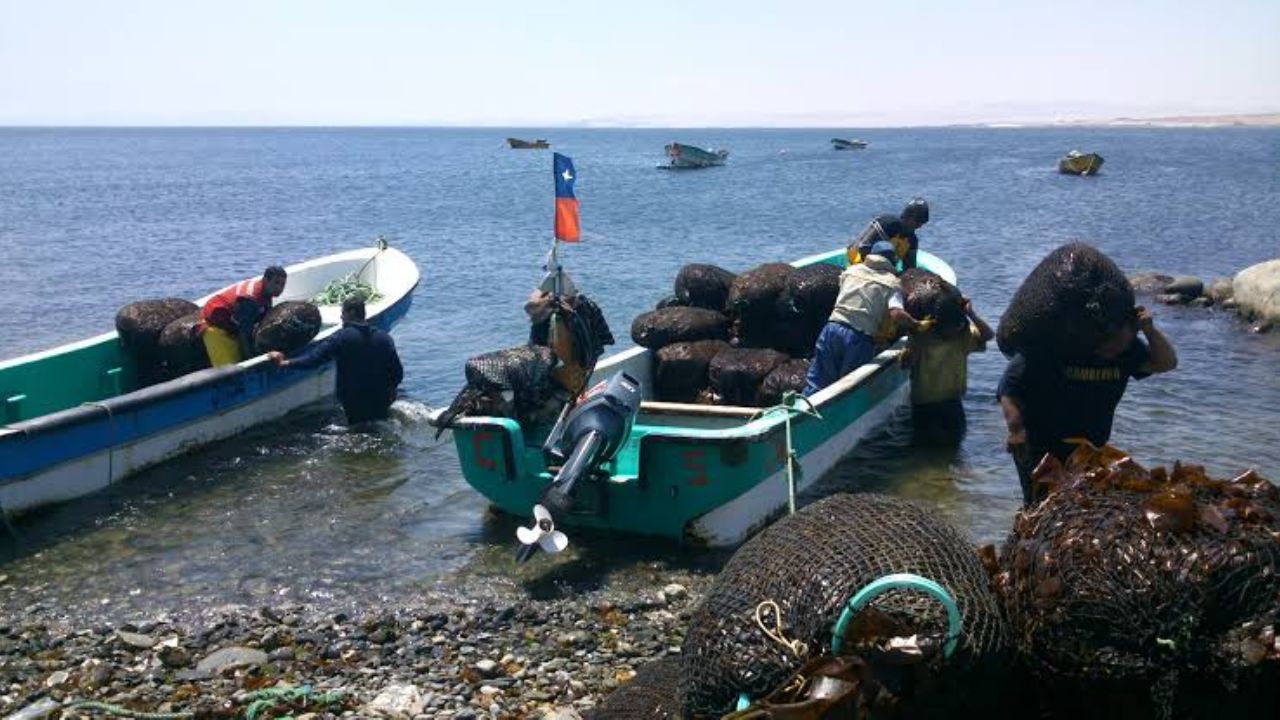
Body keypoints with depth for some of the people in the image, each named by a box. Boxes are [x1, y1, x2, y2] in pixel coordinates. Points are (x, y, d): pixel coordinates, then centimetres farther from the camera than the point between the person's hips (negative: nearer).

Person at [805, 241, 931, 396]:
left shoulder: (852, 270, 16)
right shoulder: (892, 283, 4)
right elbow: (896, 314, -11)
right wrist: (917, 326, 3)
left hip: (832, 329, 3)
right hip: (860, 338, -3)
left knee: (815, 384, 8)